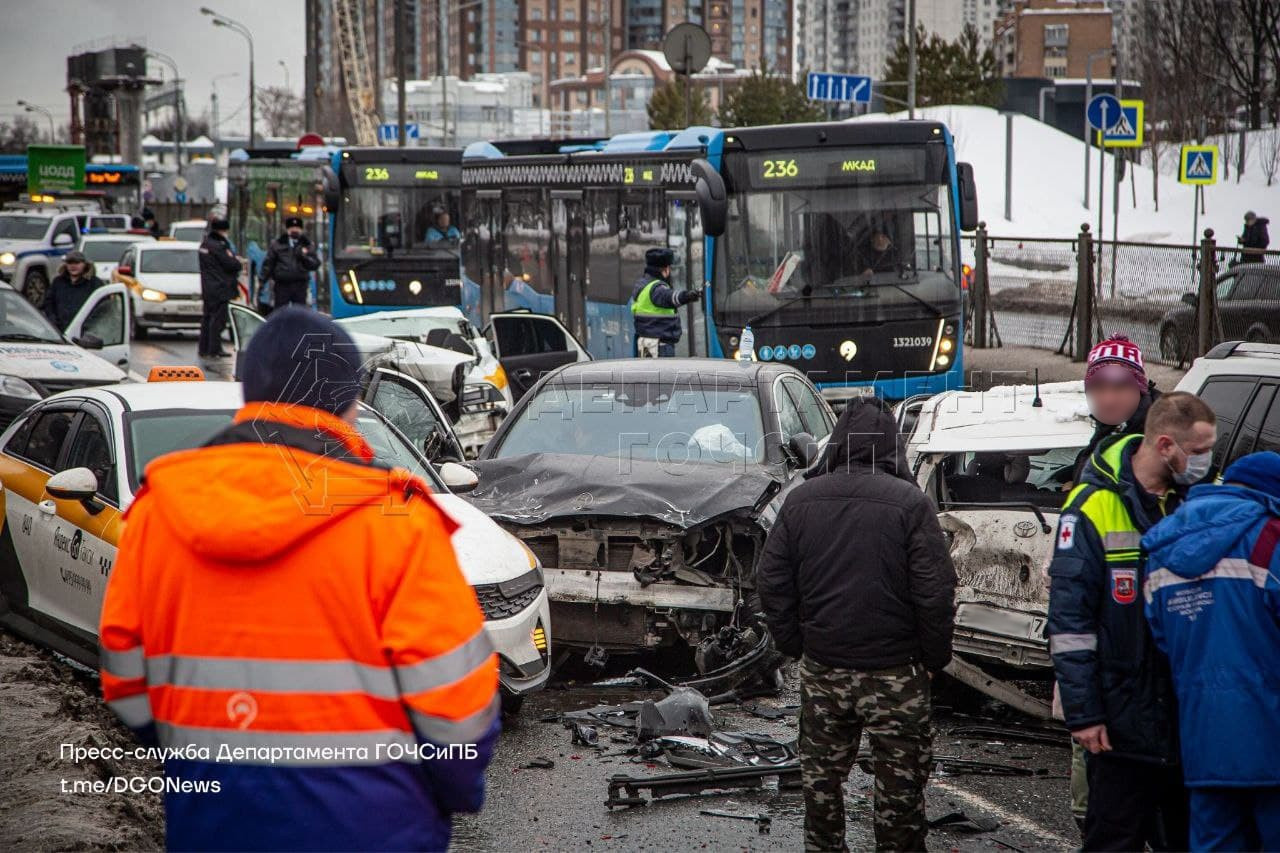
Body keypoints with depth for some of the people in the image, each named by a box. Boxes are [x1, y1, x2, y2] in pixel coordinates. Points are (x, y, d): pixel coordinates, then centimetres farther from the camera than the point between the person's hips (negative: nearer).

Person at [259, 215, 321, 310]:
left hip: (300, 286, 1)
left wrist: (304, 257, -13)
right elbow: (268, 263, 5)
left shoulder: (307, 245, 11)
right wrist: (262, 280, -2)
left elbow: (315, 265, 4)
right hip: (282, 285, -1)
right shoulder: (277, 244, 8)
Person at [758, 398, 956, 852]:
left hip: (821, 666, 4)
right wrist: (935, 656, 0)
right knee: (899, 780, 6)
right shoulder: (908, 502, -11)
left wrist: (795, 645, 13)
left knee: (821, 775, 16)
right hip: (893, 671, -4)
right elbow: (935, 590, -12)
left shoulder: (801, 499, 1)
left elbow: (772, 583, 4)